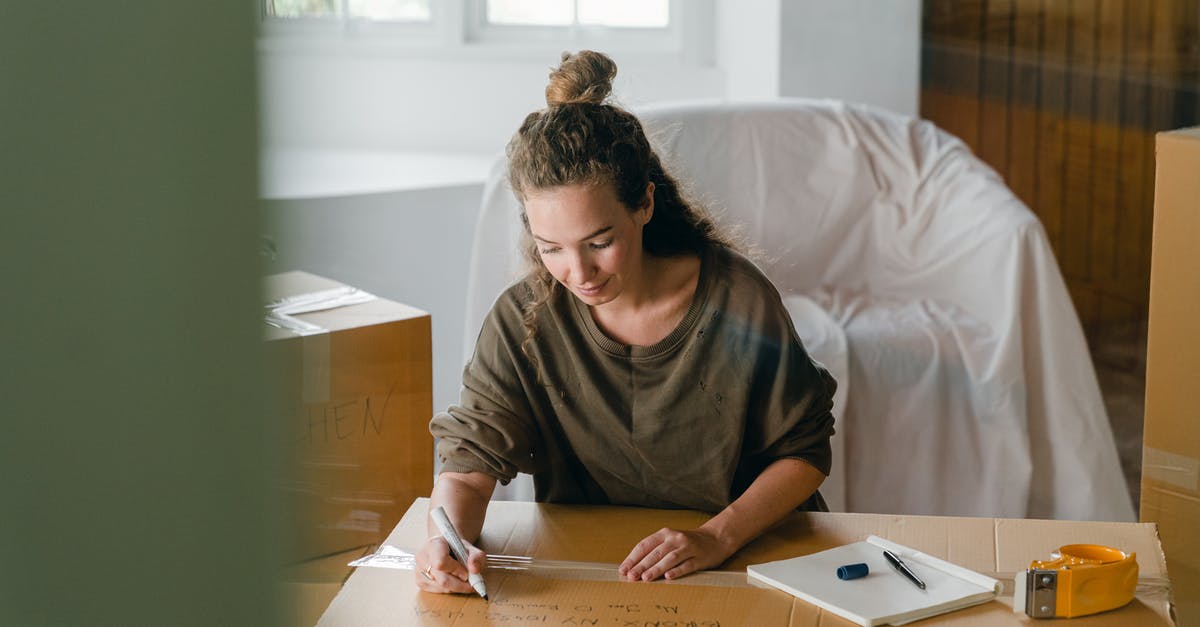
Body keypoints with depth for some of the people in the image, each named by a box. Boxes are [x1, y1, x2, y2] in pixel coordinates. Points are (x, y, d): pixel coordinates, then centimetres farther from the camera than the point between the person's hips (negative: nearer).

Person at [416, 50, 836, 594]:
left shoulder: (737, 299, -12)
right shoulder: (524, 320, -7)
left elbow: (804, 449, -3)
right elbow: (469, 460, -7)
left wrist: (719, 537, -18)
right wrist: (446, 538, -29)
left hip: (742, 556, -2)